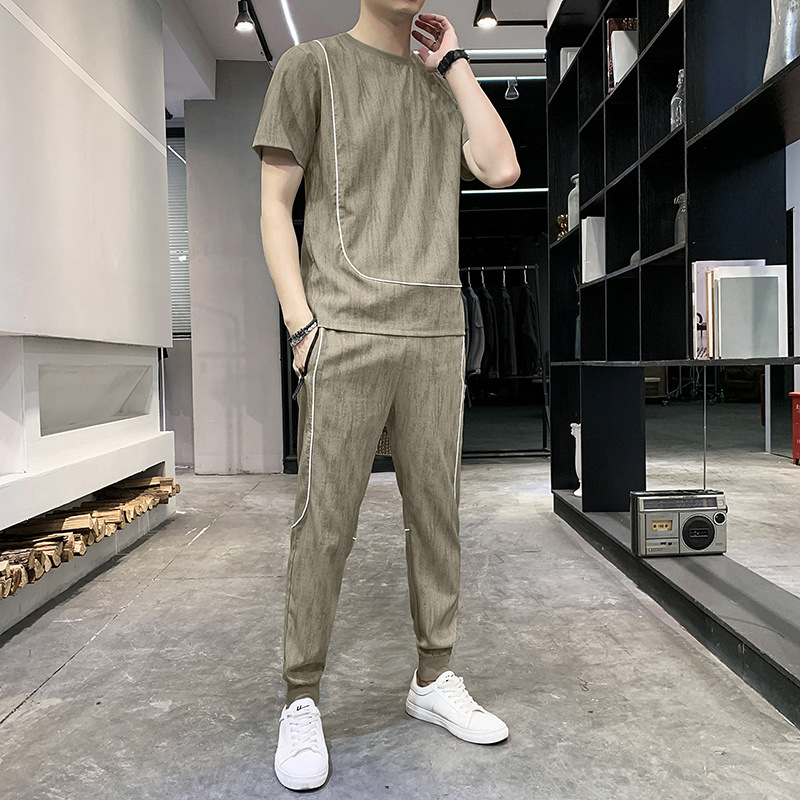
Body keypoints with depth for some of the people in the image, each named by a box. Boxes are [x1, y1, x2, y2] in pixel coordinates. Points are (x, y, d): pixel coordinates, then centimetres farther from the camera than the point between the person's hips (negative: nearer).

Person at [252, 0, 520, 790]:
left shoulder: (443, 88, 21)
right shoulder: (311, 64, 8)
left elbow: (502, 168, 5)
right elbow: (275, 204, 1)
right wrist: (301, 325, -10)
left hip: (436, 334, 5)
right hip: (345, 330, -4)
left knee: (435, 510, 6)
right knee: (325, 521, -4)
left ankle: (433, 677, 20)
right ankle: (301, 702, 9)